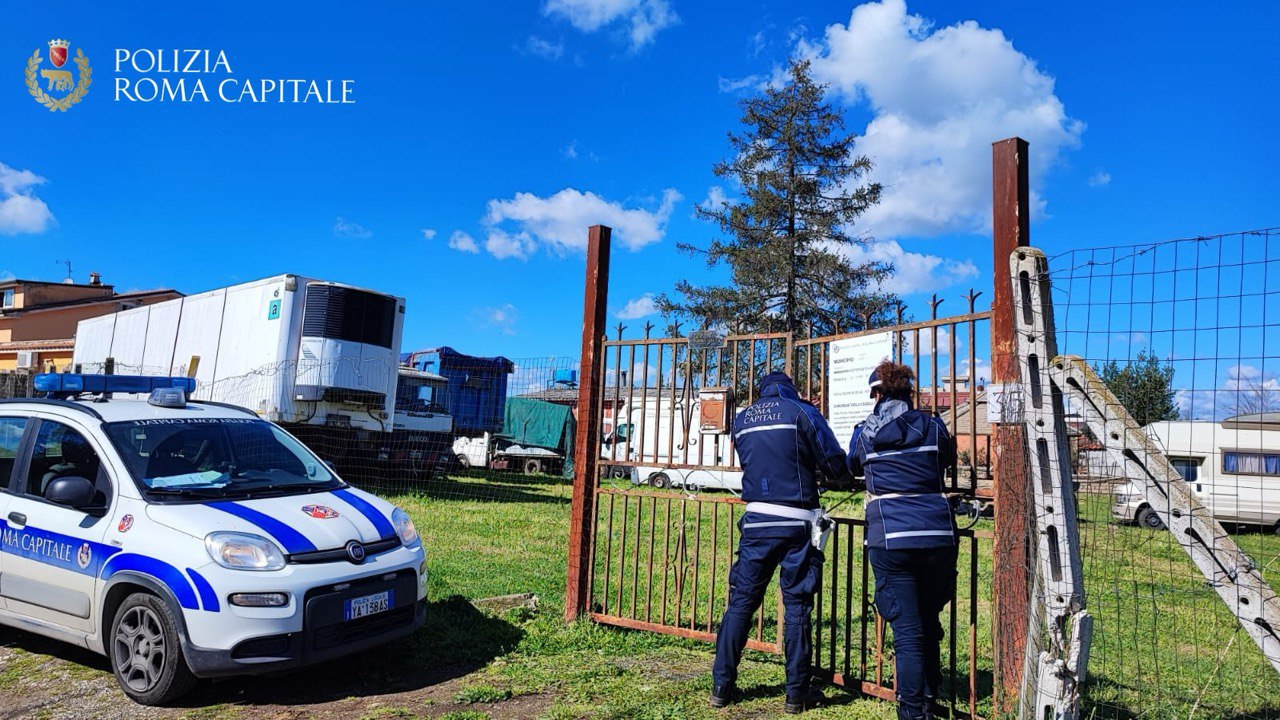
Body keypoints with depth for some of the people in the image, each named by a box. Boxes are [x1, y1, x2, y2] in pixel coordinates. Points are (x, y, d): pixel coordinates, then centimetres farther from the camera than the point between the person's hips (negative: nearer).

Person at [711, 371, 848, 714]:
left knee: (741, 601, 10)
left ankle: (722, 686, 15)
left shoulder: (742, 420, 11)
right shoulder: (802, 412, -2)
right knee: (797, 607, 6)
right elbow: (837, 465, -3)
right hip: (796, 523, -3)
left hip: (756, 520, 3)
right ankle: (797, 693, 14)